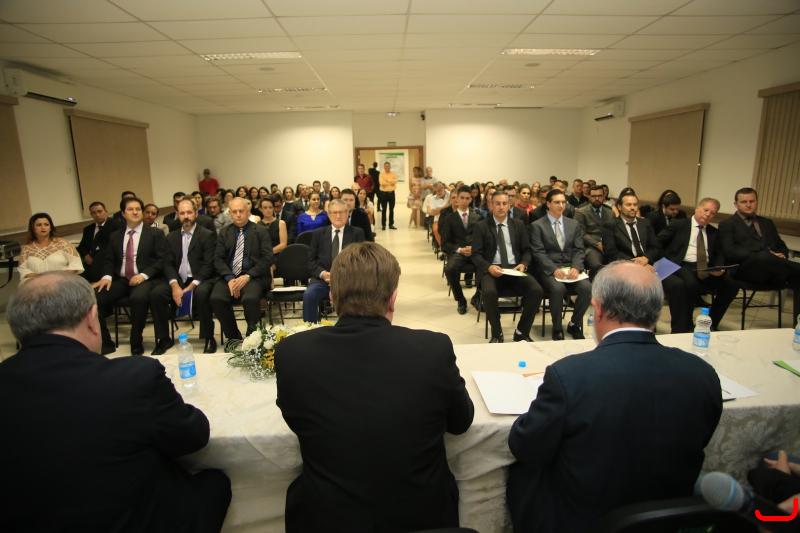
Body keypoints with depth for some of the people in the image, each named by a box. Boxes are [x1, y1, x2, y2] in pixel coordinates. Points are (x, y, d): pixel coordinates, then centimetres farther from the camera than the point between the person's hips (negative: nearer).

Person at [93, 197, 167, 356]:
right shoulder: (115, 236, 18)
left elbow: (162, 260, -3)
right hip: (121, 280, 5)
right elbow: (109, 261, 16)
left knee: (138, 297, -37)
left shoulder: (156, 234, 6)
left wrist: (144, 275, -17)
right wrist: (107, 277, -6)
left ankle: (136, 345, -19)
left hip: (146, 279, -4)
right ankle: (105, 343, -4)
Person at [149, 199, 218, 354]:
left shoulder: (208, 235, 1)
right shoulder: (171, 237, 15)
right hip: (178, 281, 4)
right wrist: (175, 285, -13)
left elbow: (209, 265, -8)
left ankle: (209, 338, -19)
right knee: (155, 294, -21)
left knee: (201, 294, -35)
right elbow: (168, 264, 6)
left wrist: (192, 286, -20)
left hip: (200, 281, -4)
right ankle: (164, 339, -4)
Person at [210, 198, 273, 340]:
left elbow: (267, 259, -4)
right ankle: (233, 337, -1)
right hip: (229, 276, 3)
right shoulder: (224, 232, 15)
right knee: (216, 299, -25)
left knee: (251, 299, -33)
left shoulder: (261, 231, 5)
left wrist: (247, 276, -17)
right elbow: (218, 259, 6)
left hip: (254, 276, -3)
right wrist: (230, 278, -13)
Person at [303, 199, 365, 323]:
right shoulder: (319, 233, 12)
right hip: (323, 277, 2)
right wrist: (322, 273, -10)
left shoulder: (357, 233, 8)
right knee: (308, 295, -28)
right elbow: (311, 260, 11)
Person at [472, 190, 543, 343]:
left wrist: (523, 264, -10)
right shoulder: (481, 226, 6)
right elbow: (476, 254, 0)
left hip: (515, 269, 3)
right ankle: (496, 334, -10)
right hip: (491, 270, -3)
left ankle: (522, 332, -2)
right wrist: (489, 267, -20)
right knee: (489, 292, -35)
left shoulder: (518, 225, 15)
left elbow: (527, 250, 13)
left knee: (537, 291, -24)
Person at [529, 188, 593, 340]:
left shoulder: (574, 224, 14)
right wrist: (554, 269, -22)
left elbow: (579, 250, 7)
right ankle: (557, 328, -10)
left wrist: (576, 268, -13)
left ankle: (574, 324, 0)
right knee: (558, 288, -34)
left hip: (570, 268, 4)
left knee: (587, 288, -25)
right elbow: (539, 253, -7)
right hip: (548, 269, -3)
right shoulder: (537, 226, 2)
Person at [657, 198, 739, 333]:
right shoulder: (678, 224, 9)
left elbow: (719, 254, 16)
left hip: (707, 268, 5)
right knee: (691, 284, -37)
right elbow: (658, 241, 2)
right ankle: (686, 327, -19)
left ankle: (711, 323, -1)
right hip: (684, 266, -5)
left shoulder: (714, 232, 22)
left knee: (731, 286, -19)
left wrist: (719, 267, -6)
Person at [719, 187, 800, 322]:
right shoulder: (727, 224, 10)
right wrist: (763, 256, -17)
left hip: (772, 270, 6)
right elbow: (730, 252, -5)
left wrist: (781, 256, 1)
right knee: (764, 257, -39)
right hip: (746, 268, -5)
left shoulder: (767, 223, 28)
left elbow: (782, 247, 28)